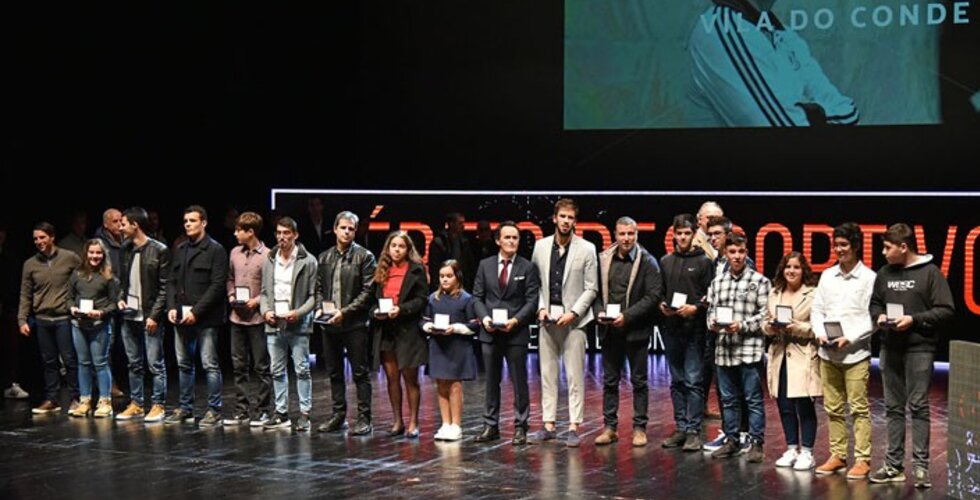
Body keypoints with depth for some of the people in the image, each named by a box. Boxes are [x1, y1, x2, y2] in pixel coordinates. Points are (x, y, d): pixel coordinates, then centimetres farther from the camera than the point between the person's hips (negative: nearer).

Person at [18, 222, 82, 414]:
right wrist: (22, 320, 1)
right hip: (42, 320, 3)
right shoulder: (30, 265, 6)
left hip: (64, 318, -3)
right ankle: (51, 400, 15)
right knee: (49, 362, 8)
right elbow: (25, 295, 8)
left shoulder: (70, 258, -2)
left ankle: (76, 398, 7)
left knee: (70, 359, -2)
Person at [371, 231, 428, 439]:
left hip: (408, 330, -5)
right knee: (392, 378, 8)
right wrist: (375, 311, -5)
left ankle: (413, 423, 7)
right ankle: (397, 422, 17)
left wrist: (401, 309, -18)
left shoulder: (416, 270, -1)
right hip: (385, 330, 5)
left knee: (410, 378, 0)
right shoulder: (382, 271, 13)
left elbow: (422, 299, -6)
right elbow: (373, 298, 16)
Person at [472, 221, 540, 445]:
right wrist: (484, 317, -8)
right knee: (491, 382, 9)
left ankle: (520, 427, 8)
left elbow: (532, 301, -3)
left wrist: (516, 320, -16)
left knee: (519, 382, 1)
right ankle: (490, 426, 16)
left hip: (516, 333, -3)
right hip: (490, 333, 3)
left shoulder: (527, 268, 1)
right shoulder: (485, 265, 9)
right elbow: (477, 296, 9)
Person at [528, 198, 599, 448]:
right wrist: (541, 308, -4)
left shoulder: (586, 249, -1)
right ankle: (549, 425, 13)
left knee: (575, 377, -2)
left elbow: (591, 289, -1)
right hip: (547, 320, 3)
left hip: (573, 320, -3)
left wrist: (573, 313, -11)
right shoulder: (541, 246, 7)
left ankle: (574, 427, 2)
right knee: (548, 375, 7)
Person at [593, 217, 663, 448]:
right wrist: (600, 311, -8)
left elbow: (654, 295, -10)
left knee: (639, 381, 5)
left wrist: (627, 315, -17)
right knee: (609, 381, 8)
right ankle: (610, 427, 14)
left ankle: (639, 428, 11)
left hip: (636, 330, -3)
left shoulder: (647, 262, -4)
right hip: (609, 330, 3)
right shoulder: (604, 259, 6)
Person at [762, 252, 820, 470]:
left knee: (804, 405, -3)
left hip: (803, 357, -5)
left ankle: (806, 452, 6)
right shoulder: (774, 294, 13)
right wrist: (770, 326, -5)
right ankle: (791, 449, 20)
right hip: (780, 355, 6)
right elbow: (765, 323, 17)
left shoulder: (813, 294, -6)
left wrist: (798, 327, -20)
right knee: (784, 406, 9)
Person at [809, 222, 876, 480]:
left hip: (856, 353, -5)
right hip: (828, 353, 5)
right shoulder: (827, 276, 10)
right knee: (833, 408, 11)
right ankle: (837, 455, 20)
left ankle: (862, 459, 3)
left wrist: (850, 338, -15)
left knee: (859, 408, -3)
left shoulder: (869, 278, -5)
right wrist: (820, 333, -5)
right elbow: (817, 310, 12)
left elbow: (873, 318, -8)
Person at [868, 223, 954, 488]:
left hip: (919, 349, -5)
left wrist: (915, 319, -17)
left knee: (918, 406, -4)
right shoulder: (885, 273, 10)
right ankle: (894, 464, 15)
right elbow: (874, 303, 21)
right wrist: (879, 316, 0)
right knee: (893, 407, 9)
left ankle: (920, 465, 1)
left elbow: (946, 310, -9)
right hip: (890, 348, 6)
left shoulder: (930, 272, -6)